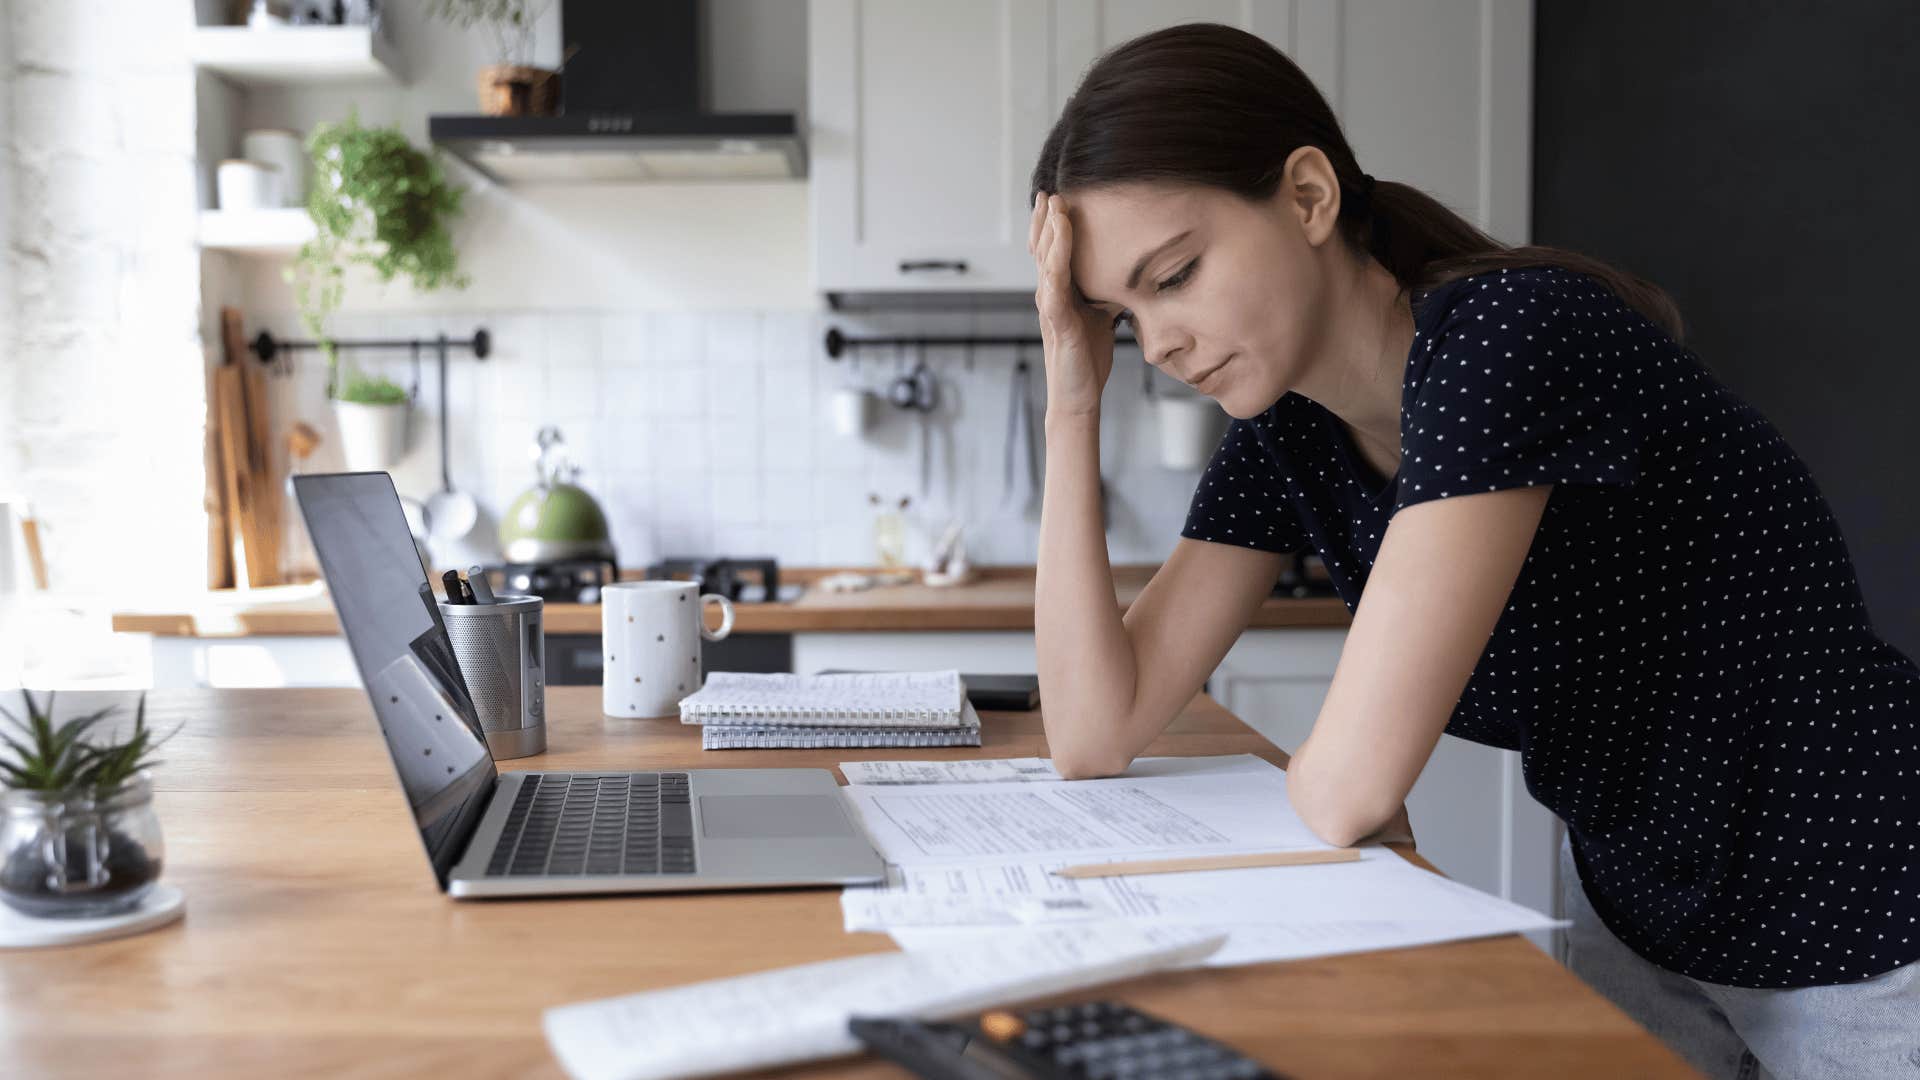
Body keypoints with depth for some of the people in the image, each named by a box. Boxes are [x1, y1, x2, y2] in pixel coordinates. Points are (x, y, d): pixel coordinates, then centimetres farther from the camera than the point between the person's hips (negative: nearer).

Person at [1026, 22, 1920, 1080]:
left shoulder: (1509, 335, -28)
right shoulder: (1284, 435, -5)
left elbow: (1349, 789, -32)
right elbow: (1094, 734, -9)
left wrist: (1333, 772, -8)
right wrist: (1072, 399, -13)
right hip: (1632, 905, 6)